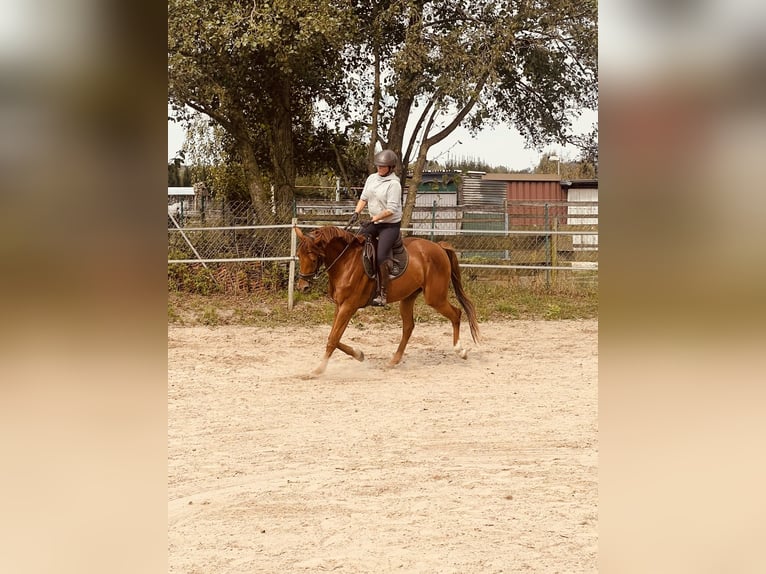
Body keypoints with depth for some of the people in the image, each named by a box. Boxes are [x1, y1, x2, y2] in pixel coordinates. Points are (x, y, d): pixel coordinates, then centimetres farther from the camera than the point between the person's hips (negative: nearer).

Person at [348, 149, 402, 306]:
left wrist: (374, 219, -24)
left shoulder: (394, 184, -15)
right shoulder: (372, 178, 7)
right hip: (373, 222, 8)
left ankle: (383, 294, -17)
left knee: (381, 257, -21)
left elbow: (391, 209, -20)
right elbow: (364, 198, 12)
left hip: (390, 224, -8)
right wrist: (356, 213, -4)